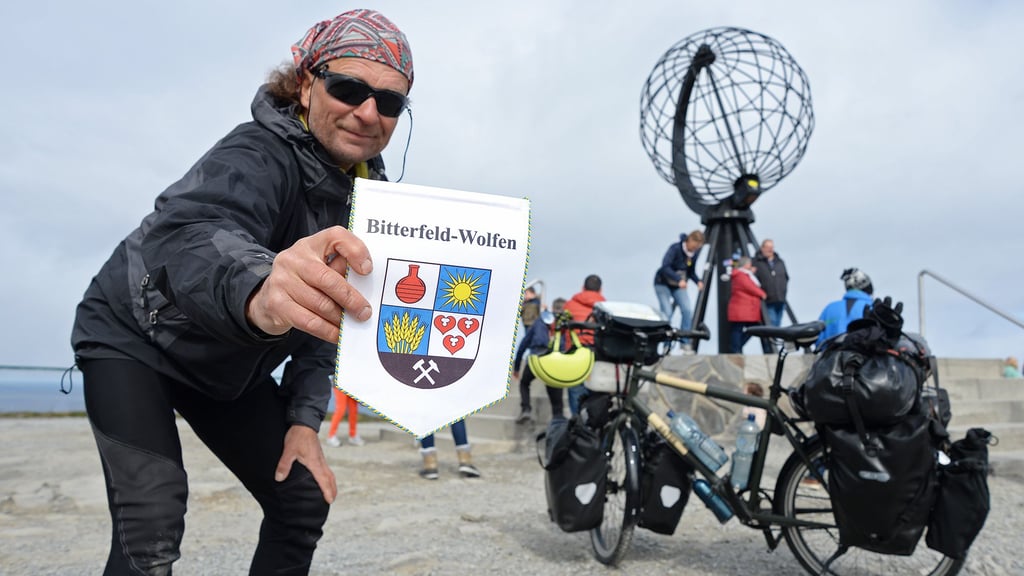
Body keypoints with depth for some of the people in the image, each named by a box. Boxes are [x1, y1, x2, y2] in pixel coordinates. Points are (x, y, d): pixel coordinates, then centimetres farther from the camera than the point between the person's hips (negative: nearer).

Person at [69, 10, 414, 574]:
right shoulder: (260, 154, -30)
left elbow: (330, 311, -1)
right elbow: (190, 235, -52)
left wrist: (305, 420, -10)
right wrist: (258, 292, -75)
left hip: (229, 368, 7)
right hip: (133, 338, -6)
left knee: (304, 498, 4)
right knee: (152, 530, -22)